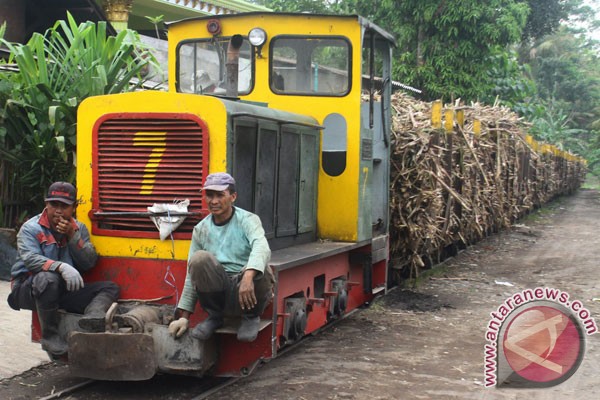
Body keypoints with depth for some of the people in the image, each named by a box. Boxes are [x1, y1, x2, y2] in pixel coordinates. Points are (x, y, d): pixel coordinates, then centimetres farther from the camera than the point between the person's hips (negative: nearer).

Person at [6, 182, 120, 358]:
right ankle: (50, 336, -25)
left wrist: (72, 235, -13)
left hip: (64, 291, 5)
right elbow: (30, 259, -25)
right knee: (48, 278, -40)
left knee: (110, 288, -9)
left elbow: (89, 263, -1)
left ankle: (93, 316, -44)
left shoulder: (79, 228, 10)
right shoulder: (30, 228, -5)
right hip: (27, 289, -5)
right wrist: (61, 267, -41)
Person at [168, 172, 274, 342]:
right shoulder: (201, 229, 8)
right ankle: (214, 316, -2)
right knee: (199, 259, -24)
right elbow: (192, 275, 12)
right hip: (219, 293, 3)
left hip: (248, 294, -3)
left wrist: (248, 277, -47)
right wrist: (184, 316, 6)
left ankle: (251, 317, -3)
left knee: (260, 272, -36)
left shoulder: (248, 220, -4)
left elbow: (262, 248, -27)